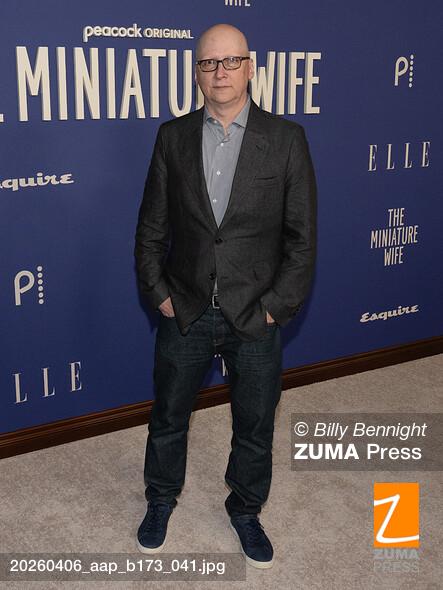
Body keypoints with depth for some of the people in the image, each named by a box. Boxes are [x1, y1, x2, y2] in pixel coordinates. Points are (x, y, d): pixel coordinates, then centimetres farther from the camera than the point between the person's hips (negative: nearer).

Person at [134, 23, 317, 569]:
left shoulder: (286, 139, -6)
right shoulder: (172, 137, 0)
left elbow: (301, 236, -5)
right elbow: (151, 228, 4)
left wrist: (276, 308, -9)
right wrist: (159, 295, -3)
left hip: (256, 318, -1)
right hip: (185, 313, 1)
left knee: (255, 427, 14)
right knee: (168, 418, 17)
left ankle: (245, 510, 40)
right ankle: (160, 501, 43)